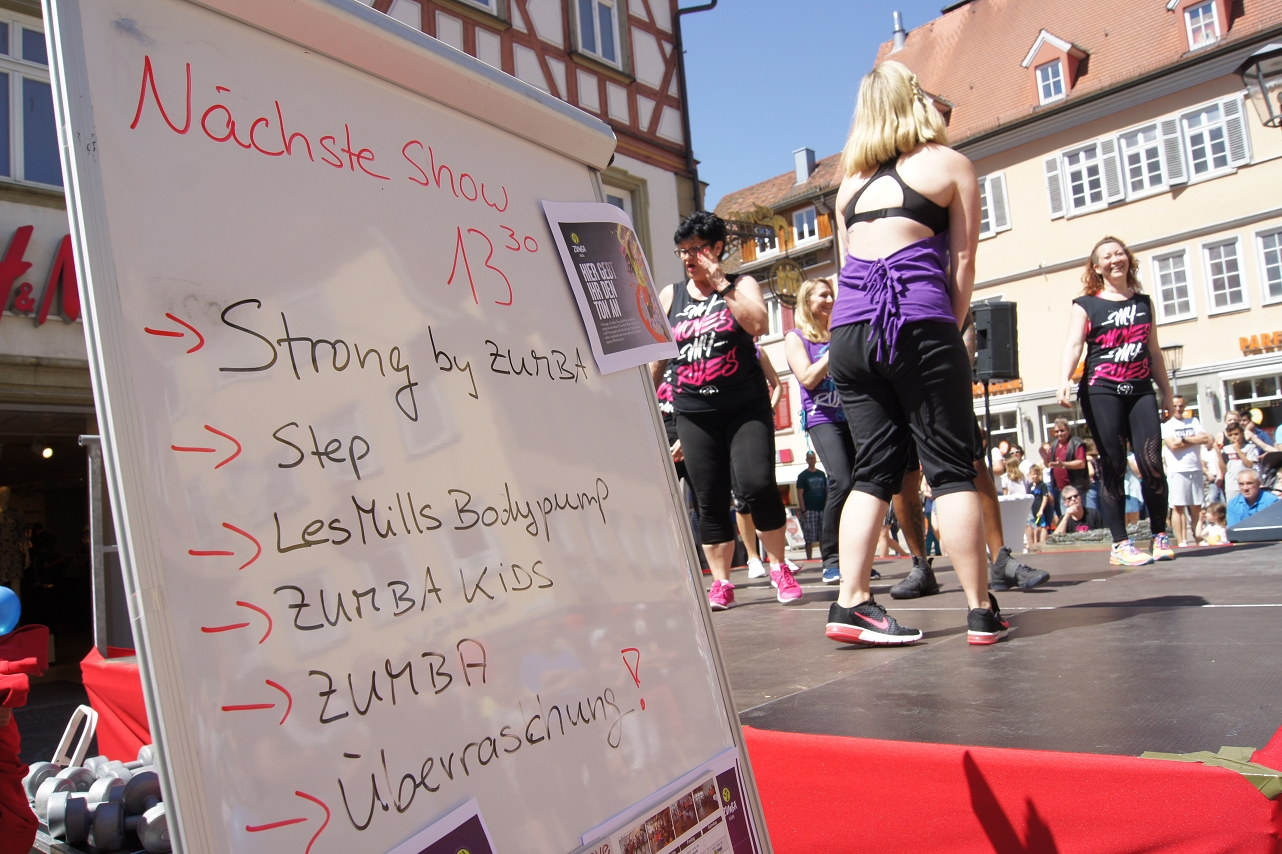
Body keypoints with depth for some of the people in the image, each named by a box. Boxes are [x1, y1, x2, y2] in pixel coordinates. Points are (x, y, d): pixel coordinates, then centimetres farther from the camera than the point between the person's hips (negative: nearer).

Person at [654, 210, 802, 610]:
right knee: (710, 501, 1)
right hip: (694, 413, 3)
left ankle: (779, 568, 4)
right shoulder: (670, 296, 13)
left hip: (745, 407, -2)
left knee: (758, 484, -16)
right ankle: (721, 585, 10)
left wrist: (721, 284, -12)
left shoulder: (742, 285, 7)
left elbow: (759, 325, -13)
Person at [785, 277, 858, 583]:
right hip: (821, 418, -5)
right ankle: (830, 560, -9)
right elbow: (808, 378, -9)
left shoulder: (838, 335, 18)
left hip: (851, 415, 5)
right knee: (842, 483, -20)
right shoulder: (796, 337, 5)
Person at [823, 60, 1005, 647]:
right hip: (919, 324, -4)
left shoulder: (850, 180, 20)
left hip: (849, 329, 4)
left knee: (874, 471, 8)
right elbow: (963, 261, 5)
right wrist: (952, 329, 12)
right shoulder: (949, 164, 10)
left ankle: (851, 604, 3)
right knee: (951, 469, 2)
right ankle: (981, 611, 4)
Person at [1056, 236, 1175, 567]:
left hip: (1141, 390, 3)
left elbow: (1154, 351, 19)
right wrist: (1065, 380, -27)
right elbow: (1073, 345, -10)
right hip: (1101, 391, -3)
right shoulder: (1086, 305, 3)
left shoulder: (1143, 302, 16)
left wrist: (1167, 392, 19)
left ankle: (1160, 536, 9)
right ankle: (1120, 544, 1)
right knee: (1114, 466, -3)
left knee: (1152, 462, -6)